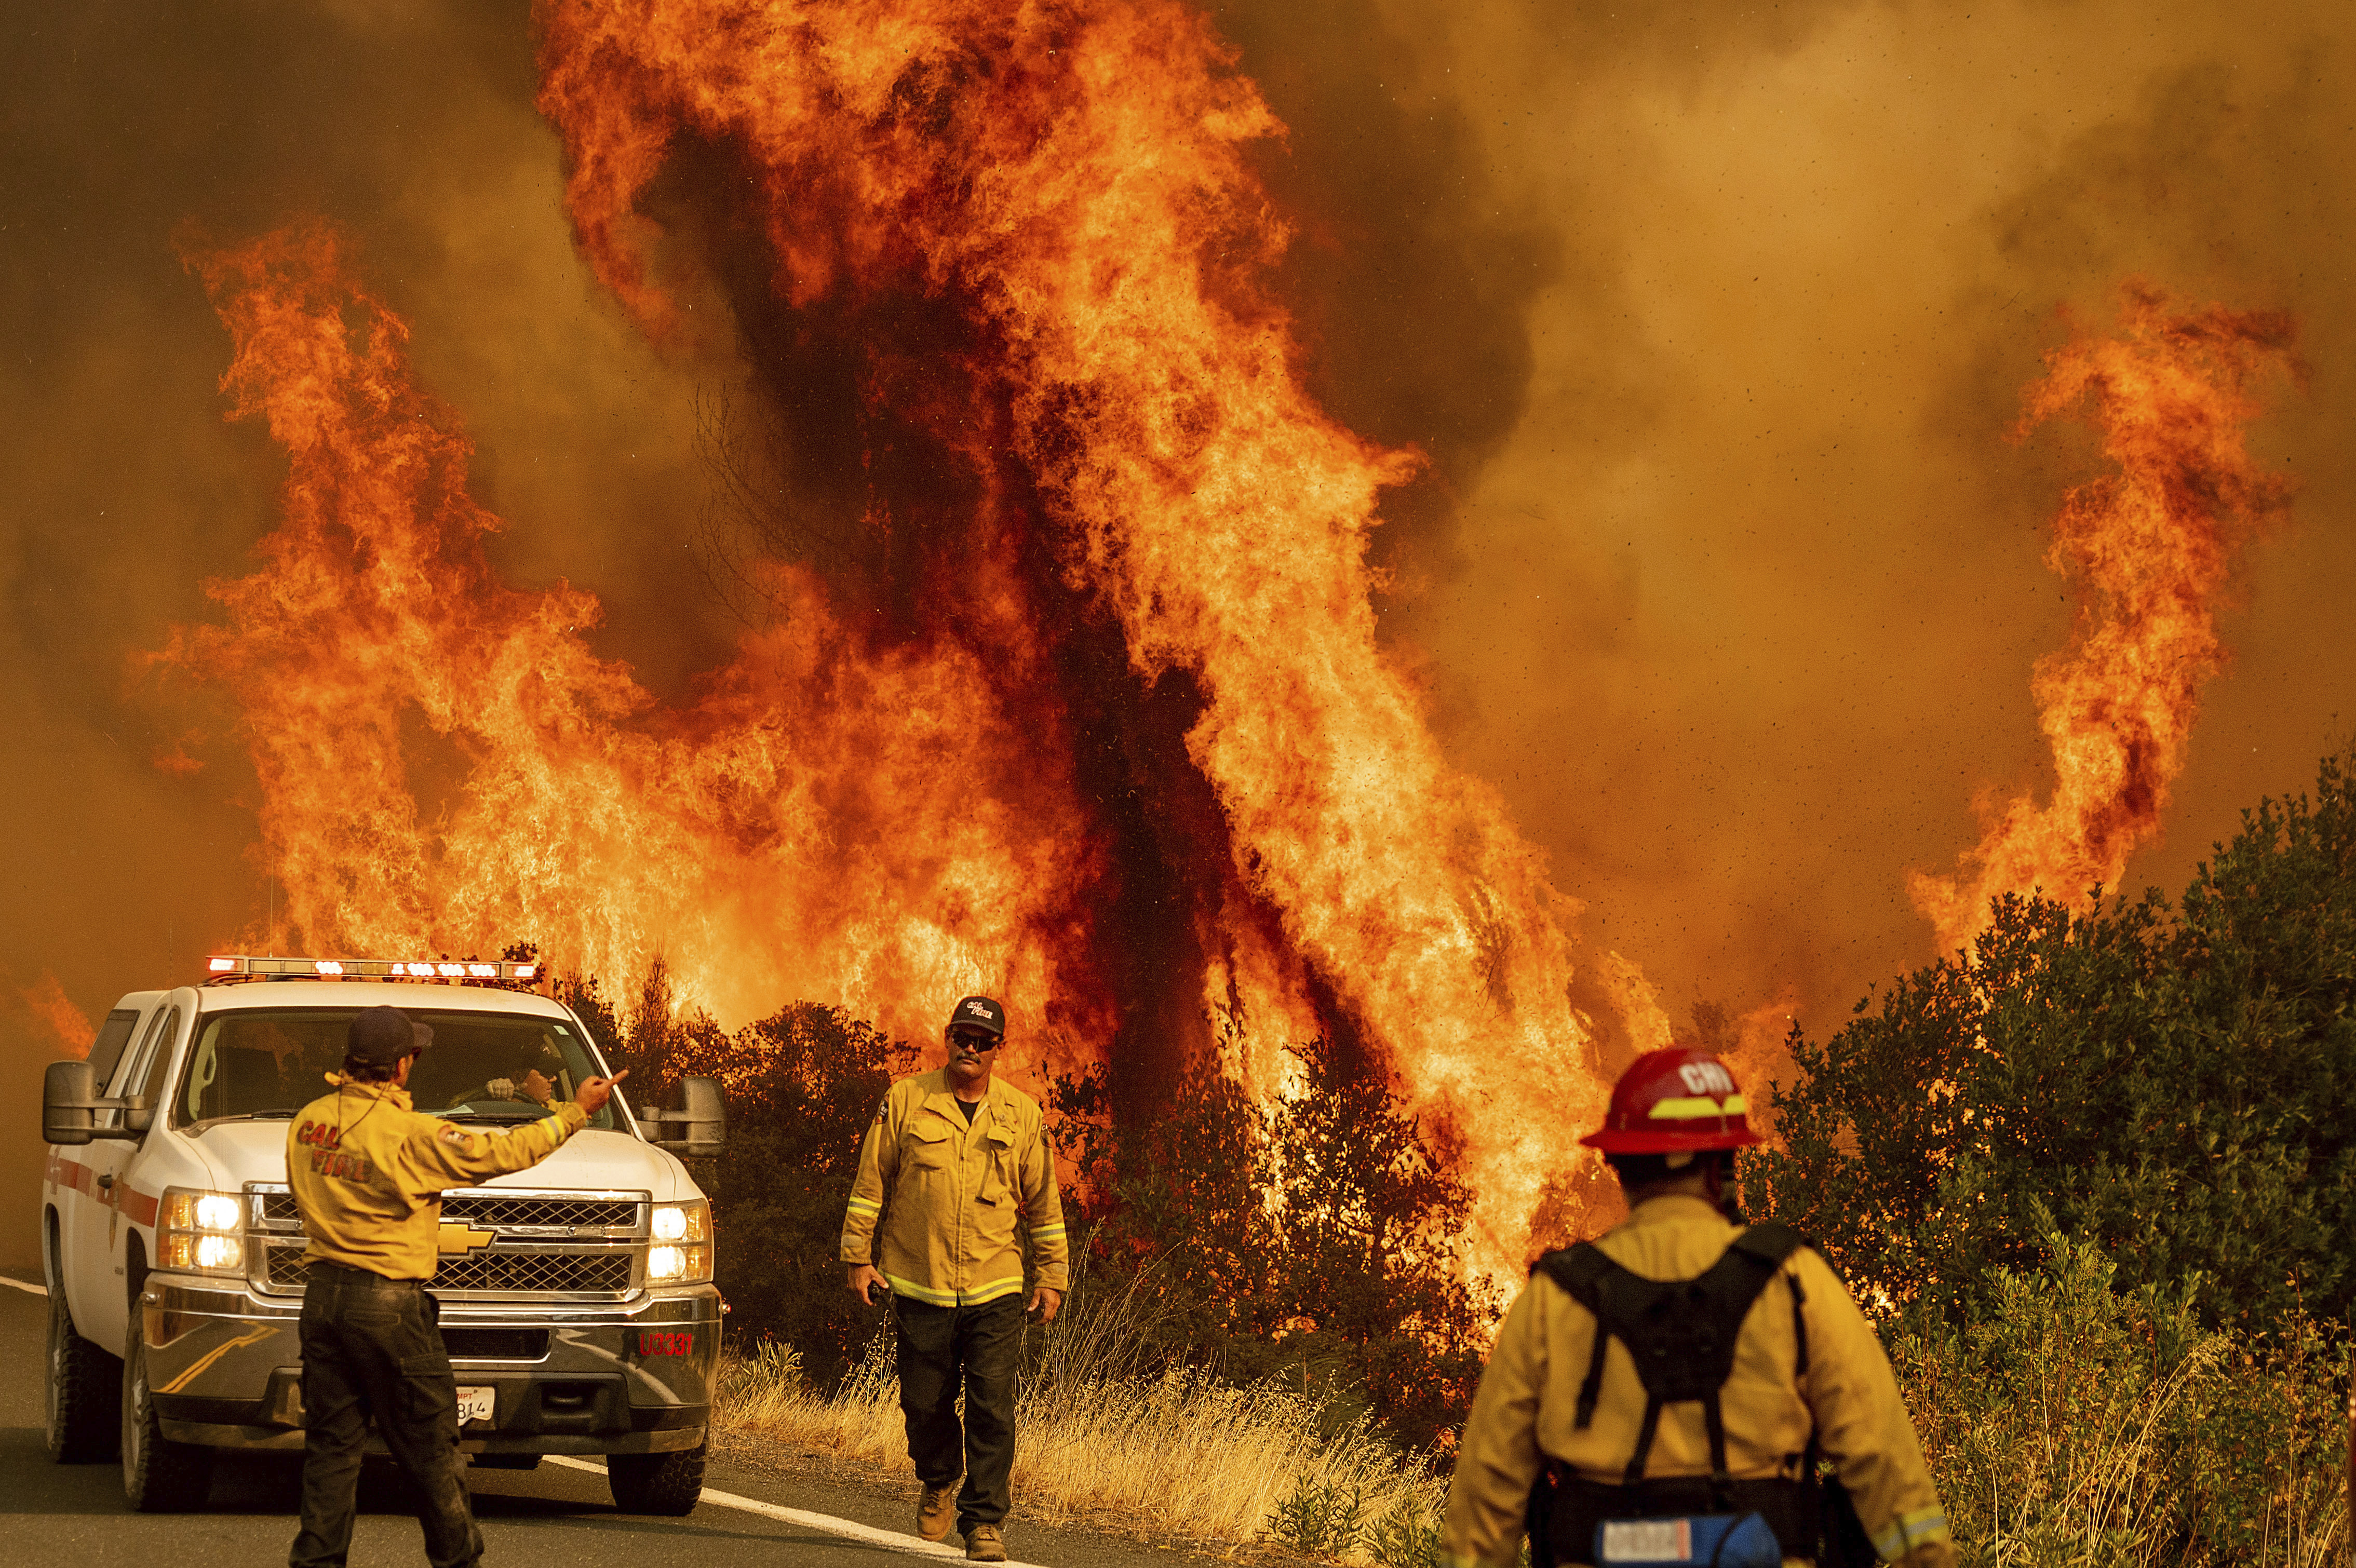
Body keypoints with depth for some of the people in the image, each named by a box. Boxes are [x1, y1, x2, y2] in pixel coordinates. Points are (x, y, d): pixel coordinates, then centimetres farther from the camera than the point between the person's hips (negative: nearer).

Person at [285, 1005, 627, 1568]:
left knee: (331, 1439, 9)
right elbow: (500, 1155, -9)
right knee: (427, 1443, 6)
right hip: (387, 1300, -6)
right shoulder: (410, 1135, -16)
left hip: (322, 1294, 6)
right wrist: (576, 1113, 1)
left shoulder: (309, 1121, 3)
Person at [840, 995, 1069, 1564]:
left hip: (995, 1292, 0)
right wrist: (858, 1257, 2)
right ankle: (937, 1486, 35)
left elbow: (1044, 1202, 11)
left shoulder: (1022, 1114, 5)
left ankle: (984, 1522, -3)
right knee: (925, 1405, 7)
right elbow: (871, 1183, 6)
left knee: (993, 1409, -8)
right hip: (919, 1287, 0)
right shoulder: (904, 1102, 2)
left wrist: (1052, 1277, 8)